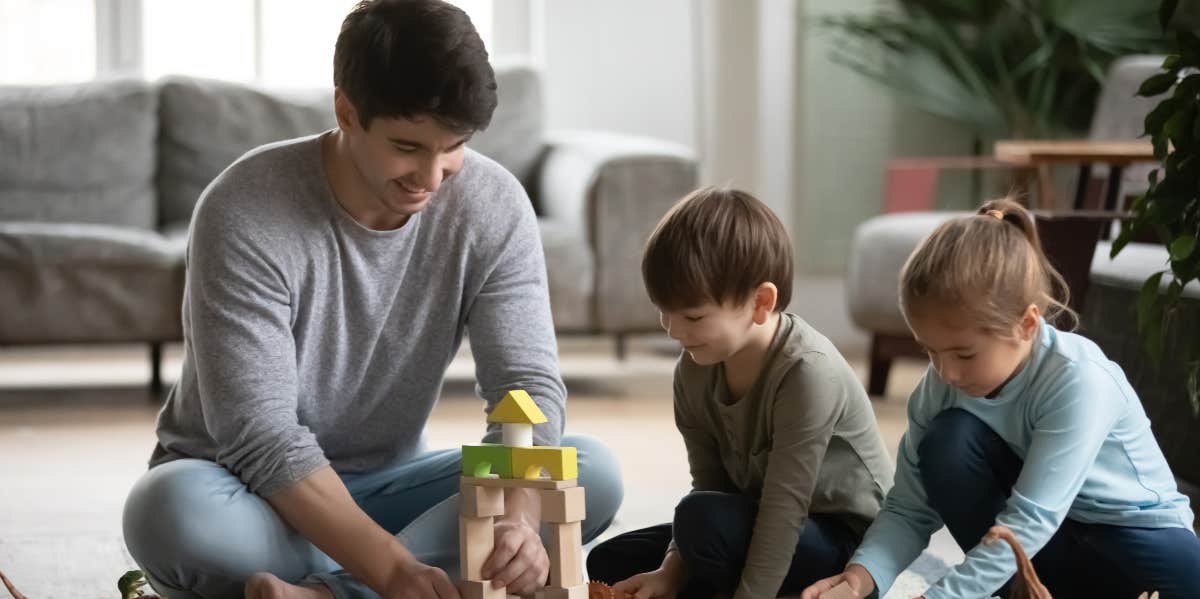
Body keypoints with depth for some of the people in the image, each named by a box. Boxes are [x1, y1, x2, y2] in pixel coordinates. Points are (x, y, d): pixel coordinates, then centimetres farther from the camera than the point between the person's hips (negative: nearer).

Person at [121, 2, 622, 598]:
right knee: (172, 508, -38)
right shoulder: (245, 212, -24)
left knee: (592, 473, -20)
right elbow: (260, 437, -28)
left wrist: (519, 515, -39)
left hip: (384, 489, 4)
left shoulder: (492, 206, -11)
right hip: (250, 493, -4)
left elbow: (528, 385, -16)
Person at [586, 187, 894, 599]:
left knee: (703, 520, -33)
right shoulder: (694, 370, -6)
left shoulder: (806, 372, -29)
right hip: (759, 527, 8)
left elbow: (784, 509, -30)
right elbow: (709, 486, -2)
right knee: (610, 563, 4)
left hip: (843, 539, -8)